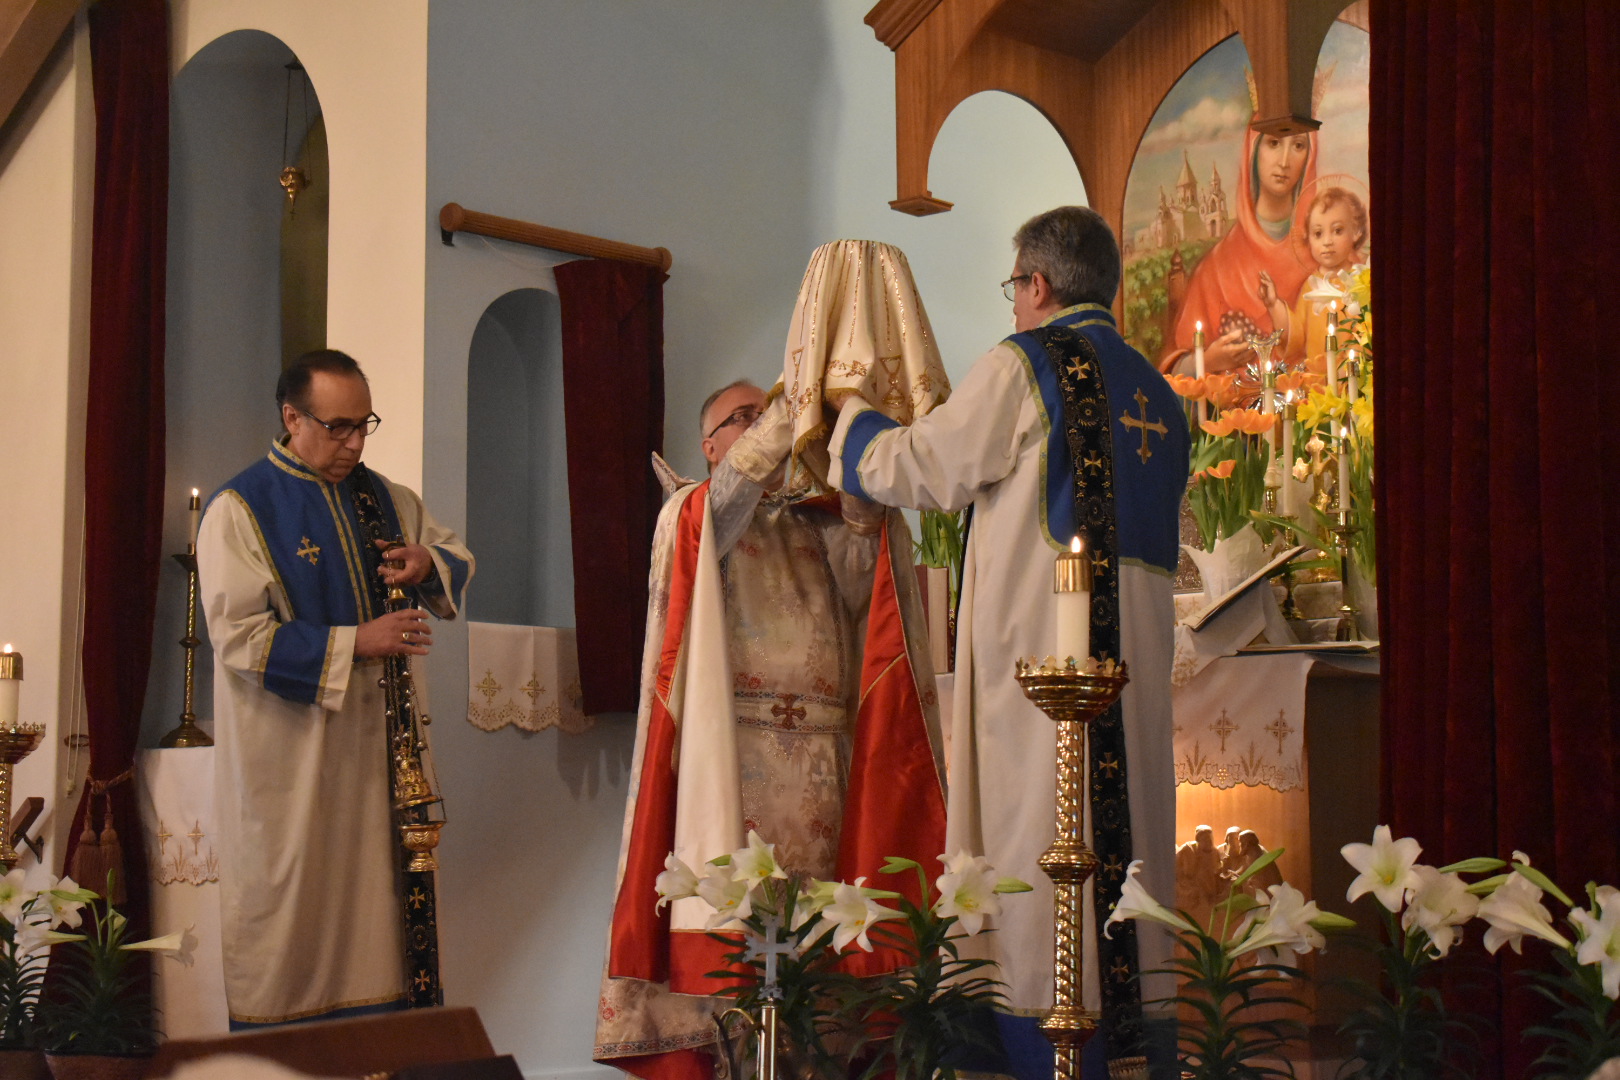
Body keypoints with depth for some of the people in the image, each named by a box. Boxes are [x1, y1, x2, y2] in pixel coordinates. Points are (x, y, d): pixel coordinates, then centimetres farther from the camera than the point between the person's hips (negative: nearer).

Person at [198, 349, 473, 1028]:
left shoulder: (384, 499, 10)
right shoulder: (239, 509, -9)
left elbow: (458, 559, 19)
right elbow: (239, 636, -17)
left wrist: (427, 562, -6)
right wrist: (355, 643, -20)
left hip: (371, 741, 5)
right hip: (286, 751, -5)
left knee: (372, 891, 8)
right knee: (289, 902, 2)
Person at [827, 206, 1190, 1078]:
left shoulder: (1024, 364, -5)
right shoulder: (1157, 394, 17)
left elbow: (922, 470, -2)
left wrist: (852, 420, 17)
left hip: (1040, 643, -7)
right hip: (1136, 656, 7)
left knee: (1039, 847, -6)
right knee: (1113, 829, 10)